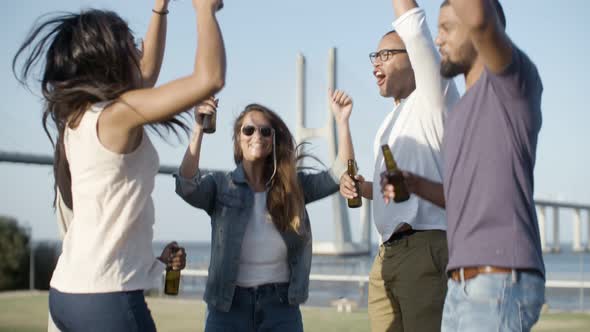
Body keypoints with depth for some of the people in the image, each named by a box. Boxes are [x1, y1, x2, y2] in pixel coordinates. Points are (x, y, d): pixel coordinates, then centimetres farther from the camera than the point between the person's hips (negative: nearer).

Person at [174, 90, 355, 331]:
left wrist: (341, 120, -11)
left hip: (281, 305, 2)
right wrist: (199, 130, -32)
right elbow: (187, 186, -21)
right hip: (229, 305, -1)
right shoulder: (220, 186, -2)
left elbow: (342, 175, -2)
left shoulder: (294, 185, 5)